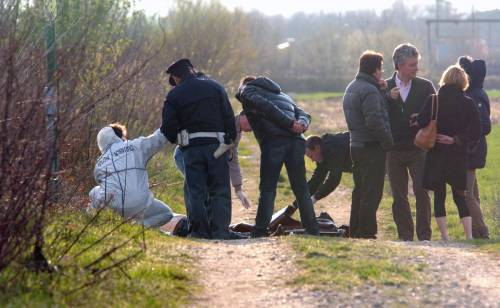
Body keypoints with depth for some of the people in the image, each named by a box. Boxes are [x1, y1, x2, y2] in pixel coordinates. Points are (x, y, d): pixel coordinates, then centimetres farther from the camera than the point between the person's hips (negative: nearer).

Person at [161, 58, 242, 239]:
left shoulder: (174, 96, 3)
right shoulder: (214, 87, 6)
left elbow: (167, 127, -3)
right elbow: (229, 116, 2)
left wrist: (177, 140, 15)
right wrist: (231, 140, 9)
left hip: (191, 148, 0)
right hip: (216, 144, 0)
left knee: (196, 192, 6)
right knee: (220, 190, 4)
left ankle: (199, 230, 4)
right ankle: (220, 230, -2)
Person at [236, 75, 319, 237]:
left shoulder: (246, 90, 17)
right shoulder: (281, 94, 38)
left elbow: (265, 106, -4)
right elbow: (303, 114, 25)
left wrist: (290, 123, -7)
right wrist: (301, 124, 3)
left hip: (273, 141, -5)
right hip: (296, 140, 5)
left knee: (267, 189, -4)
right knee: (301, 188, 12)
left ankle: (260, 231, -11)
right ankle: (313, 230, 10)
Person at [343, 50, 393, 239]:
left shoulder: (352, 87, 14)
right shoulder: (369, 91, -16)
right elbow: (374, 121, -23)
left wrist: (380, 89, 5)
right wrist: (389, 141, -14)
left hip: (356, 145, 10)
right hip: (372, 148, -10)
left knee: (360, 191, 16)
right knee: (372, 193, -5)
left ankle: (355, 230, 20)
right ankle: (366, 232, -5)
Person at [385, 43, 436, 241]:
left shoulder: (425, 87, 3)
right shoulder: (385, 88, 4)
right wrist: (389, 98, -18)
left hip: (418, 149, -1)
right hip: (394, 149, 1)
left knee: (422, 193, -8)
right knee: (399, 196, 5)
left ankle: (424, 236, -4)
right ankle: (405, 236, 11)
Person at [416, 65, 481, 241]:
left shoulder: (434, 101, -7)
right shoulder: (468, 104, -3)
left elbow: (421, 123, -16)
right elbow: (476, 132, -8)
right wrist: (456, 139, -3)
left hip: (436, 155, -1)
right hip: (459, 156, 1)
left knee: (439, 196, 8)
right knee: (460, 196, 10)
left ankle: (444, 237, 3)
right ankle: (469, 235, -1)